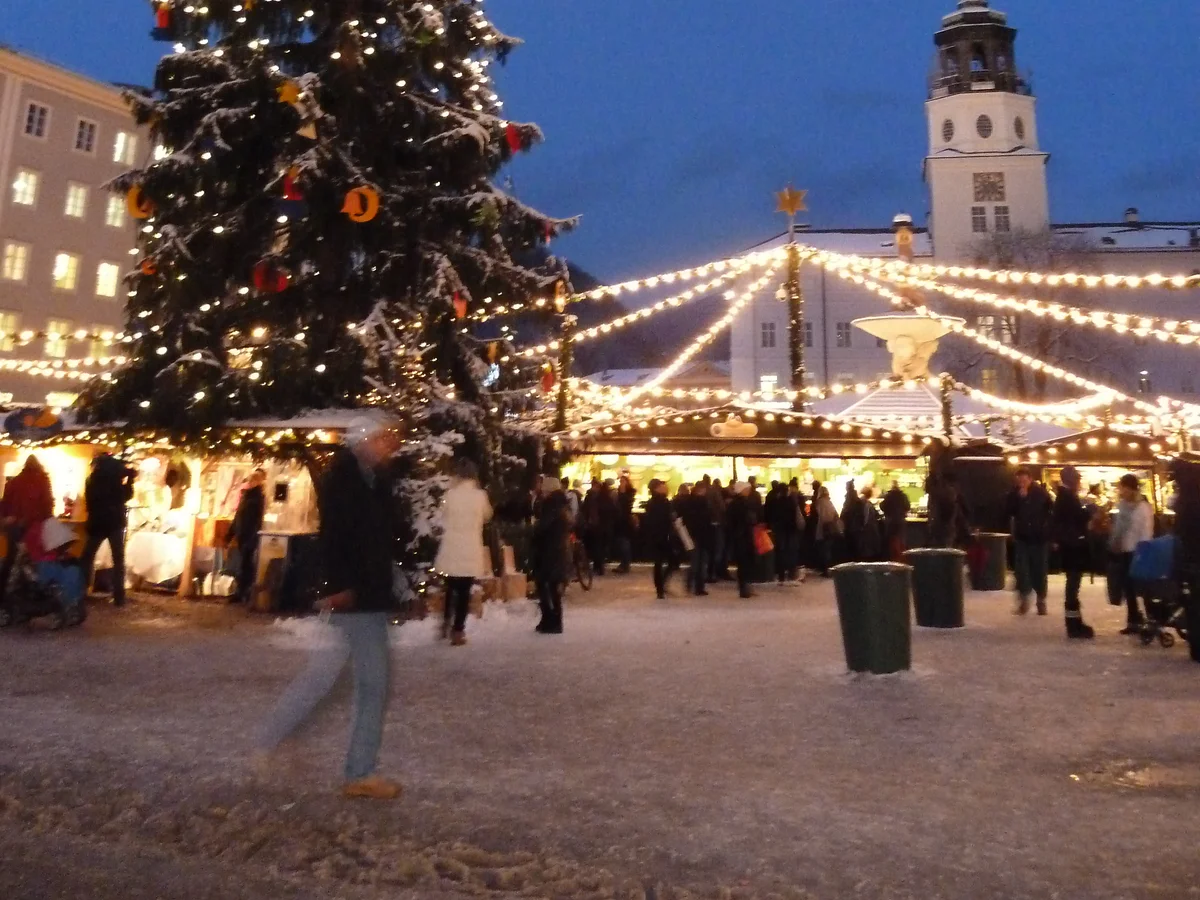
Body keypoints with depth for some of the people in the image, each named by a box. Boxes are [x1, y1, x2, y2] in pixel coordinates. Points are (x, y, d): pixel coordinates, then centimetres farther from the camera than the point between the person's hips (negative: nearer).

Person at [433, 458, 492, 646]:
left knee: (451, 587, 21)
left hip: (451, 549, 1)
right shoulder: (480, 495, -8)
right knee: (464, 591, 5)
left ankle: (447, 622, 27)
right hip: (471, 550, -1)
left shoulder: (449, 494, -6)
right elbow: (487, 515, 11)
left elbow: (444, 519, 7)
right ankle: (458, 631, 6)